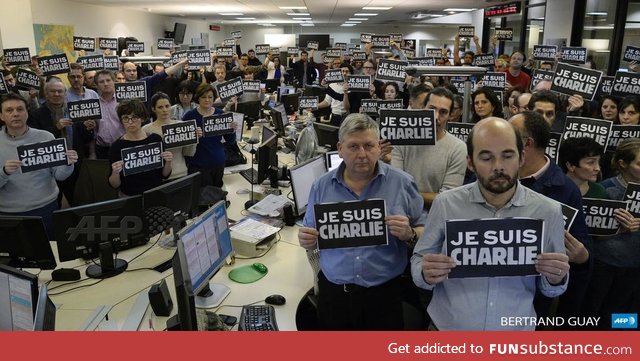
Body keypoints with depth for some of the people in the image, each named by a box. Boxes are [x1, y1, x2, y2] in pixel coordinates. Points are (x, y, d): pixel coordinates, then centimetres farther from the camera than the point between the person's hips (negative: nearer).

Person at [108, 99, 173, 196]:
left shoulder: (156, 139, -1)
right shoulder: (117, 146, -5)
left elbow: (164, 175, 6)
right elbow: (115, 185, 0)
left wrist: (168, 163, -11)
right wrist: (115, 173, -19)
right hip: (130, 197, -1)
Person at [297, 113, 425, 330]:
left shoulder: (402, 183, -4)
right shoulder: (322, 186, 2)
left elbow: (426, 236, 1)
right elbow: (310, 236, 10)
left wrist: (409, 235, -19)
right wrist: (307, 241, -12)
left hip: (384, 294, -1)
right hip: (333, 293, 2)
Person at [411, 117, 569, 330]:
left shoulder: (548, 211, -9)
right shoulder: (445, 204, -12)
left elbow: (549, 288, 1)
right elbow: (418, 261, -4)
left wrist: (555, 280, -20)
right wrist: (426, 274, -25)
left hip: (515, 331, 1)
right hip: (447, 328, 0)